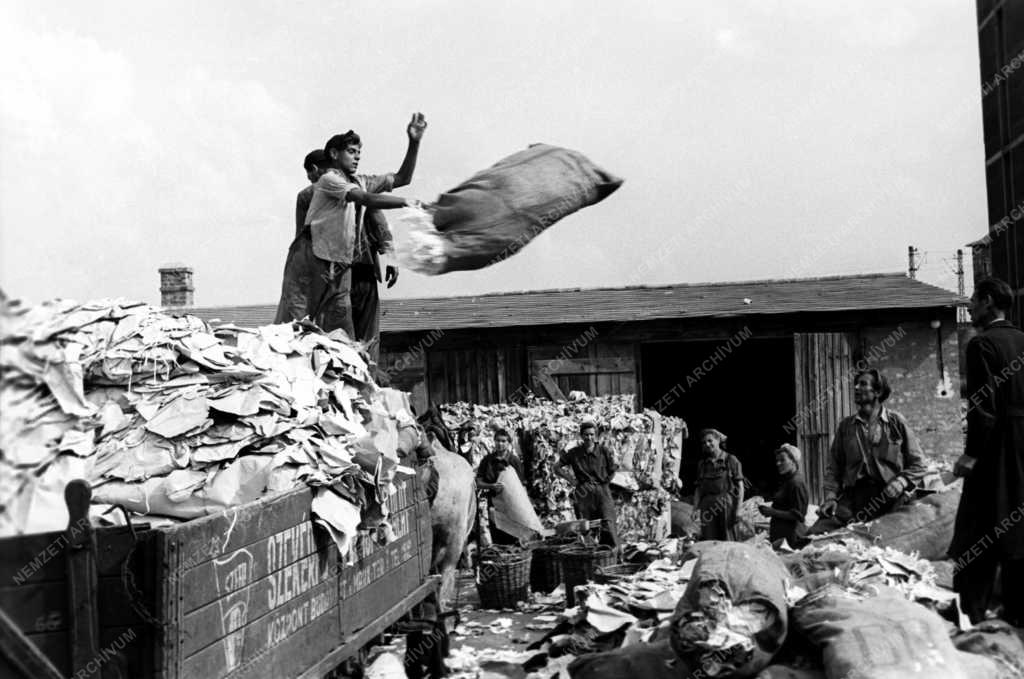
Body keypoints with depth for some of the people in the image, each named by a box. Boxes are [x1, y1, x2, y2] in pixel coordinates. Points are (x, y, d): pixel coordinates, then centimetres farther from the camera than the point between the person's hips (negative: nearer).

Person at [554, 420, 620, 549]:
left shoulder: (604, 451, 0)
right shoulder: (573, 453, 1)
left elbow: (613, 470, 12)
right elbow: (557, 467, 9)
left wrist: (605, 482, 4)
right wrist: (572, 480, 3)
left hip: (602, 491, -1)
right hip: (583, 493, 1)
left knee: (608, 526, -12)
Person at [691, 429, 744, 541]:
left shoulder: (731, 460, 3)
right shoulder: (702, 464, 14)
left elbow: (740, 487, 0)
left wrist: (738, 509, -8)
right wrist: (695, 509, 4)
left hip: (727, 504, -3)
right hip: (708, 506, 3)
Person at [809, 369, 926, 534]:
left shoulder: (896, 422, 10)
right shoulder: (845, 426, 16)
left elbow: (917, 465, 11)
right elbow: (833, 466, 16)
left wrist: (901, 482, -7)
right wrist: (831, 496, 0)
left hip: (889, 498, -1)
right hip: (853, 497, 2)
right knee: (813, 535, -22)